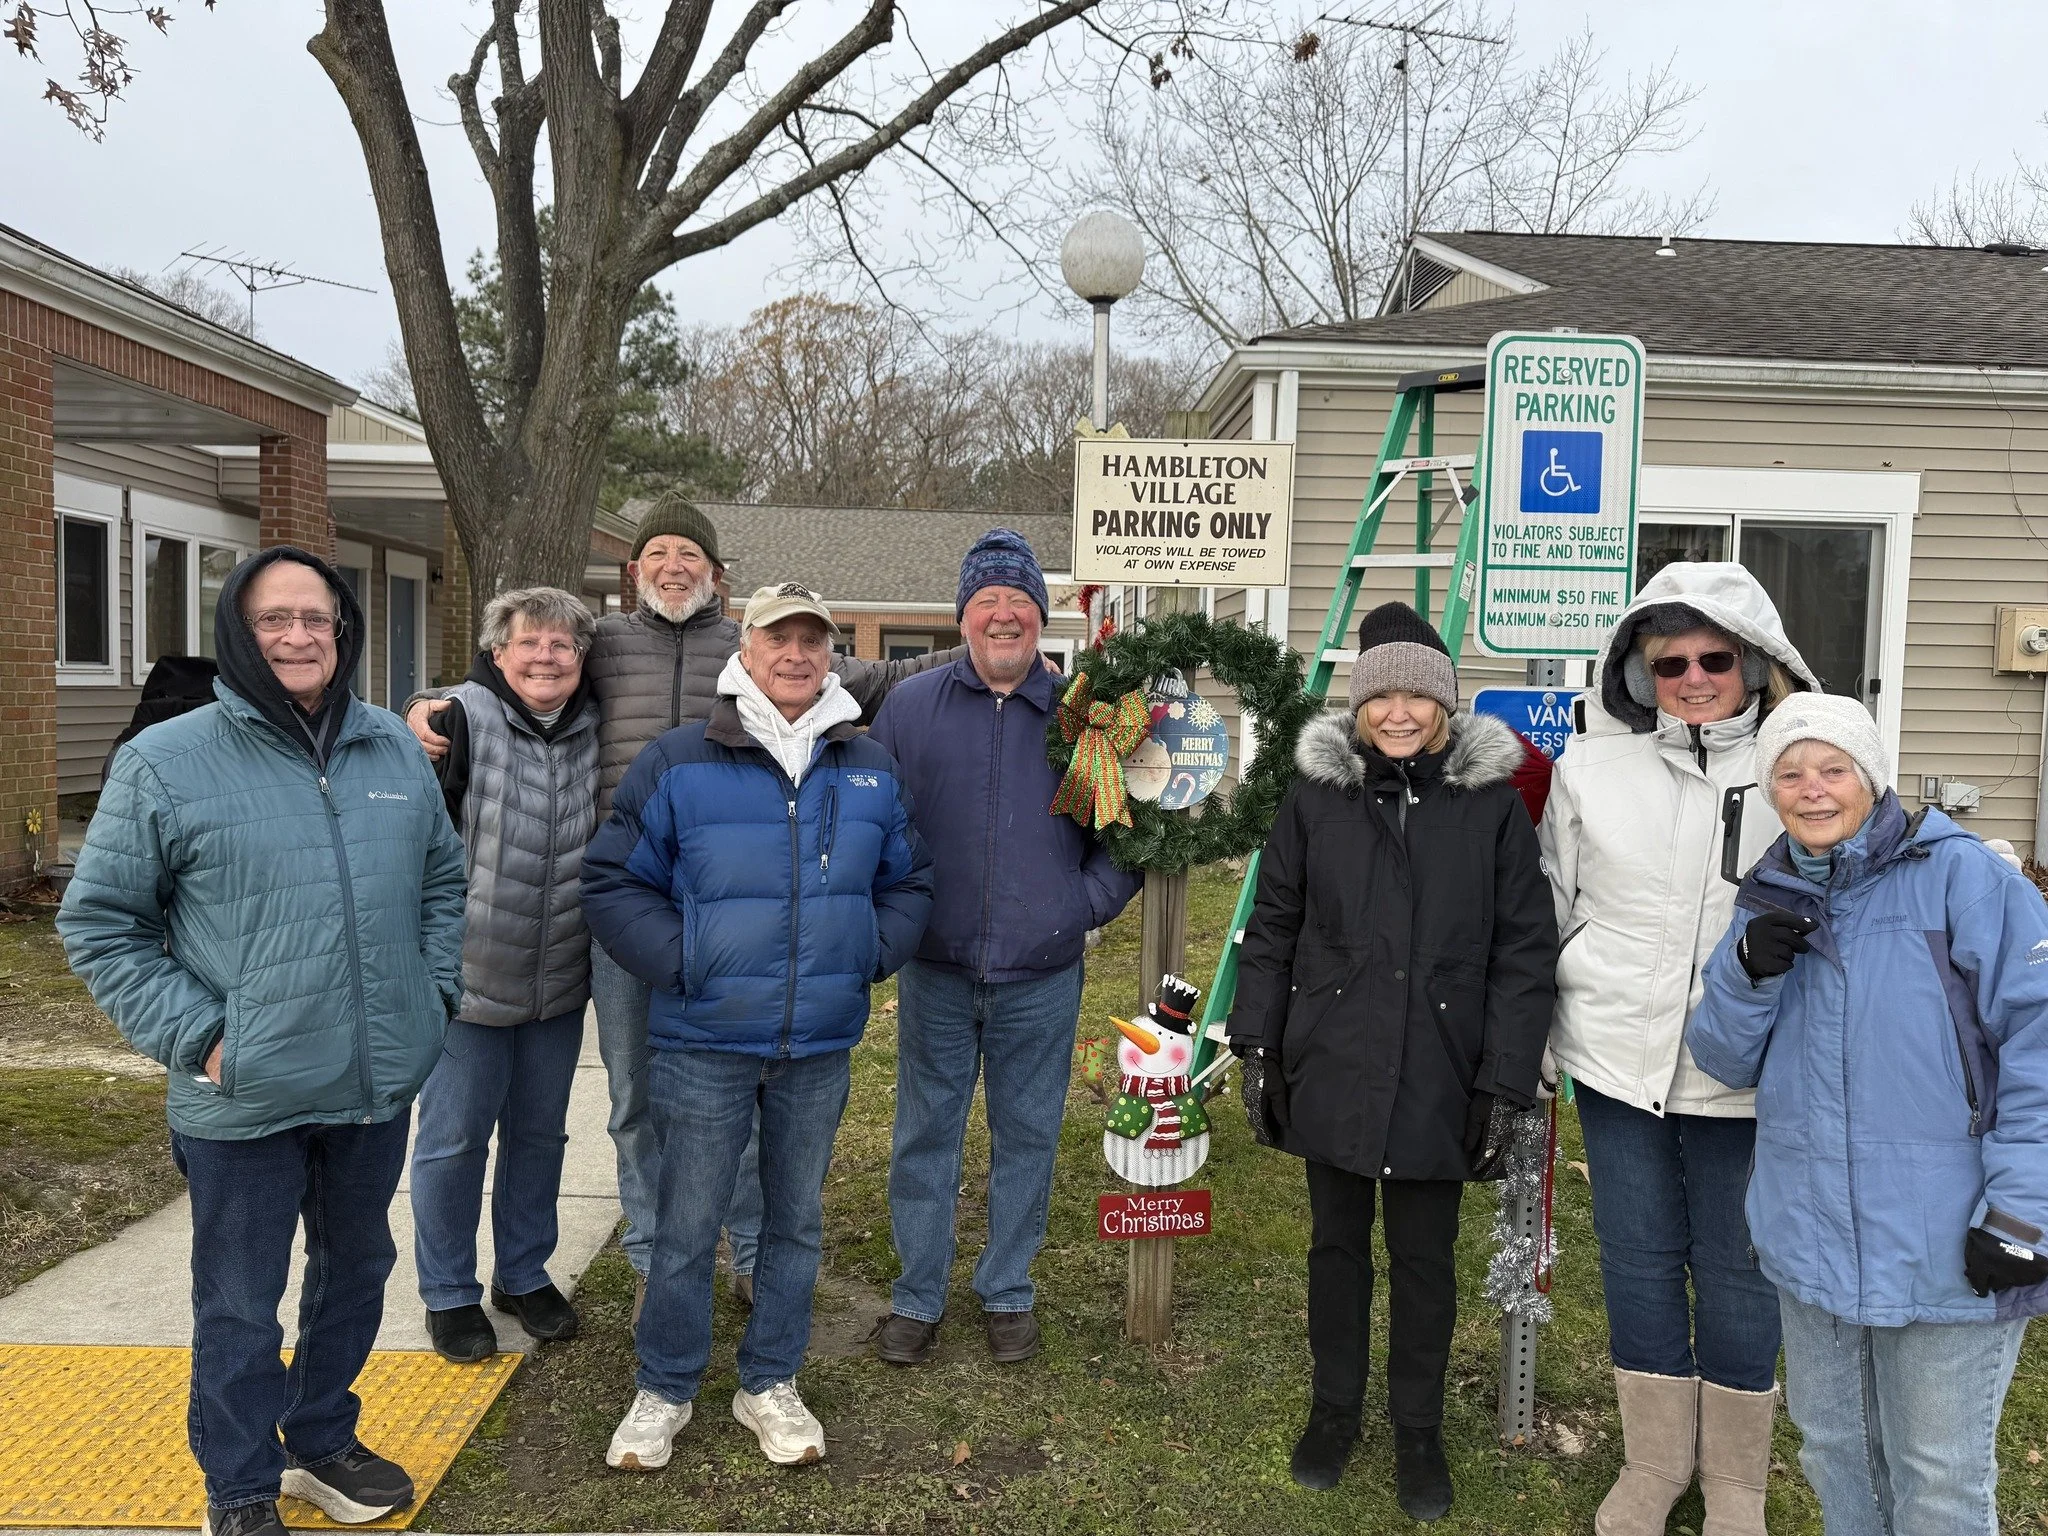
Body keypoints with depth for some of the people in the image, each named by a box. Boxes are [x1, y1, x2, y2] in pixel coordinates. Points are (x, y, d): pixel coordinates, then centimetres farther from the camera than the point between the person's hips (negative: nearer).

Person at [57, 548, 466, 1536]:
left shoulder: (395, 749, 4)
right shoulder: (166, 762, -9)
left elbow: (443, 877, 16)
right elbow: (99, 927, -5)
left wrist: (434, 989, 5)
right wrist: (197, 1037, -13)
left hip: (378, 1085, 5)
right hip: (243, 1102, -4)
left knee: (357, 1269, 20)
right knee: (240, 1307, 10)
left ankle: (322, 1442, 42)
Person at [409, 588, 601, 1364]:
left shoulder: (595, 730, 2)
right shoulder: (462, 718, -15)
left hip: (560, 983, 5)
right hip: (470, 979, -5)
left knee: (540, 1134, 17)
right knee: (454, 1139, 8)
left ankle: (524, 1276, 34)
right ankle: (448, 1294, 26)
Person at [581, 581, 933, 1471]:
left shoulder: (871, 770, 6)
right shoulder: (678, 764, -4)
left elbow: (909, 883, 15)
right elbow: (612, 882, -1)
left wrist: (872, 952, 0)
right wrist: (680, 960, -11)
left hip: (821, 1046, 3)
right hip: (707, 1041, -3)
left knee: (796, 1221, 15)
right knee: (687, 1227, 7)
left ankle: (770, 1384, 33)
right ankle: (664, 1390, 27)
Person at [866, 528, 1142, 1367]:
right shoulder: (909, 706, 1)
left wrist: (1086, 905, -4)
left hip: (1042, 980, 0)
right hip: (935, 974, 0)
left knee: (1026, 1137, 12)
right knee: (924, 1135, 10)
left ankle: (1008, 1292, 30)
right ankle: (917, 1296, 26)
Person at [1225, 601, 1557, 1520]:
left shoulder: (1494, 804, -5)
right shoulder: (1315, 796, -2)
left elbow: (1524, 951, -4)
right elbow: (1272, 928, 5)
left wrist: (1505, 1084, -7)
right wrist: (1257, 1046, 2)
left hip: (1438, 1082, -1)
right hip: (1332, 1072, 1)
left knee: (1425, 1256, 13)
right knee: (1337, 1242, 16)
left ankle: (1418, 1430, 33)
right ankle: (1334, 1408, 37)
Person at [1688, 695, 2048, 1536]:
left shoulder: (1960, 874, -10)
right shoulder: (1769, 901, 7)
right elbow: (1725, 1059, 6)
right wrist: (1748, 972, -13)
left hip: (1948, 1246, -5)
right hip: (1812, 1239, 5)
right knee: (1833, 1444, 21)